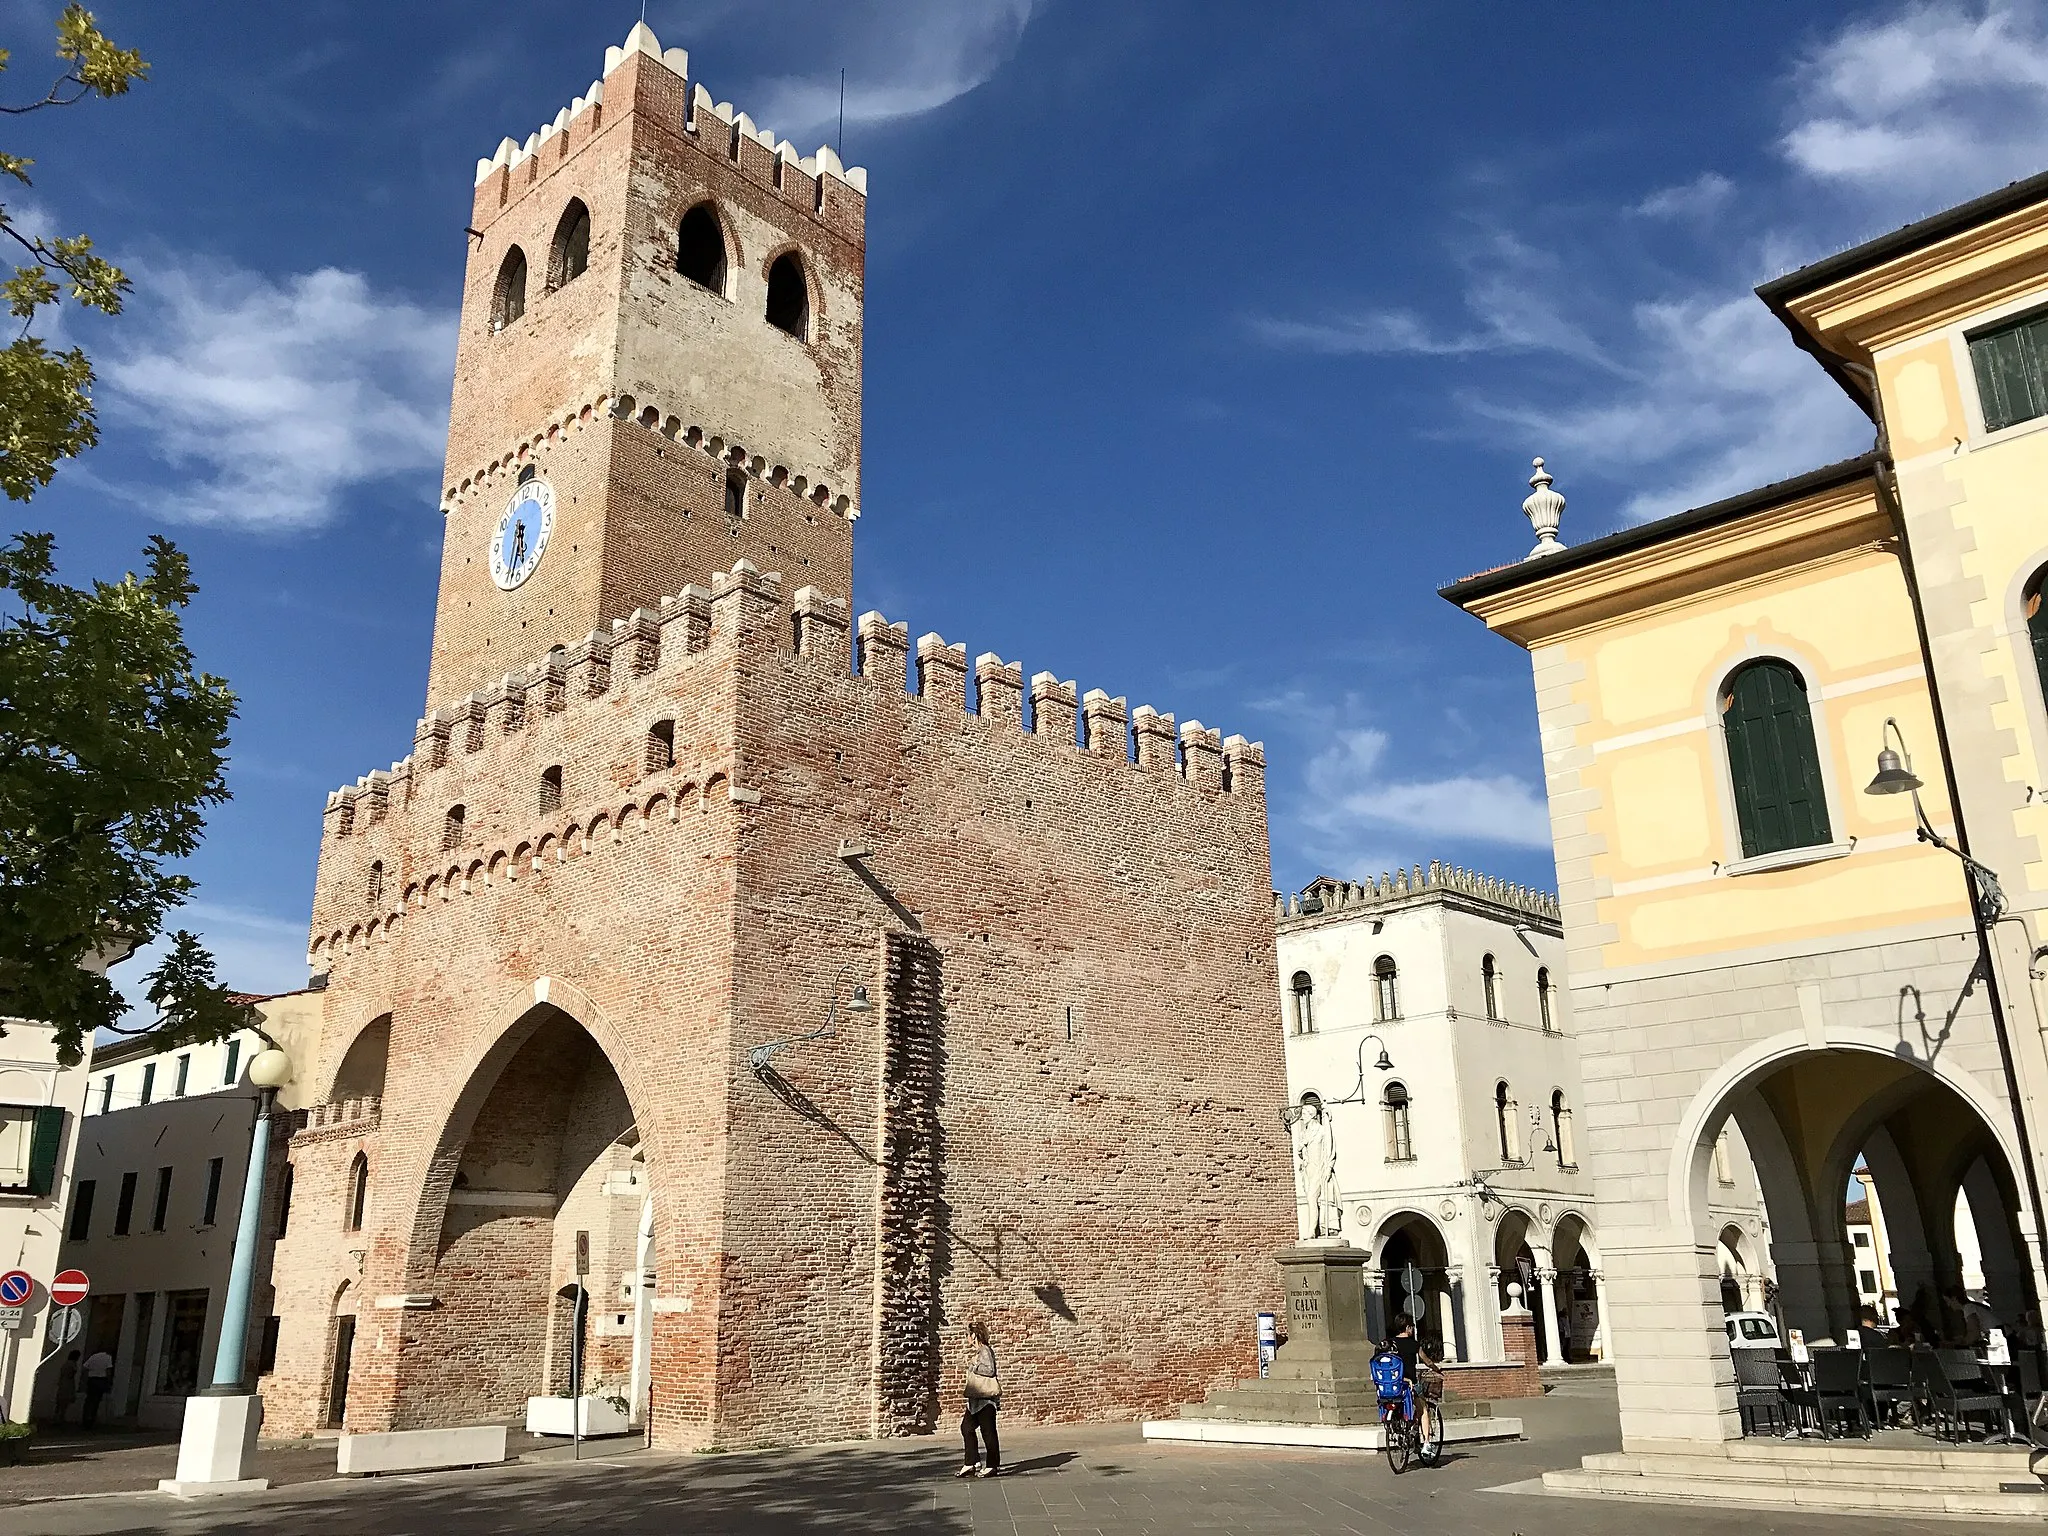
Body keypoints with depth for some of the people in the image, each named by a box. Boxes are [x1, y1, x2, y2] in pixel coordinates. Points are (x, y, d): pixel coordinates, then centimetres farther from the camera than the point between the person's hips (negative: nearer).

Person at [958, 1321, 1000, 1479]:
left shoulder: (985, 1350, -14)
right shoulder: (980, 1350, 15)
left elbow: (990, 1370, -25)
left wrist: (973, 1366, -17)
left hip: (986, 1398, -11)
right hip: (977, 1399, 11)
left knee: (988, 1431, -2)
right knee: (966, 1427, 10)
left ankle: (992, 1466, 6)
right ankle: (970, 1464, 15)